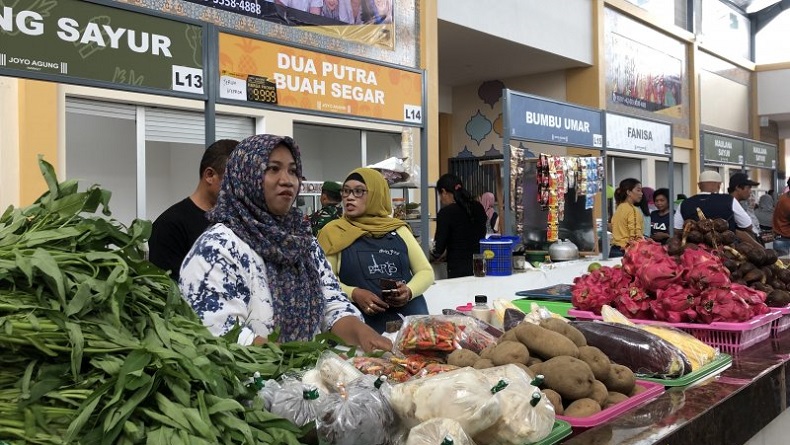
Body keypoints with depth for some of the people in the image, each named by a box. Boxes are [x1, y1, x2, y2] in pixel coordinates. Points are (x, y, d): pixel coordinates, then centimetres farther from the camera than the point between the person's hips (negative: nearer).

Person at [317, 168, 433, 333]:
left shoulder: (398, 229, 12)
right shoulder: (333, 231, 5)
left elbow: (426, 271, 13)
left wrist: (409, 291, -8)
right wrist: (354, 294, -16)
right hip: (365, 324, -2)